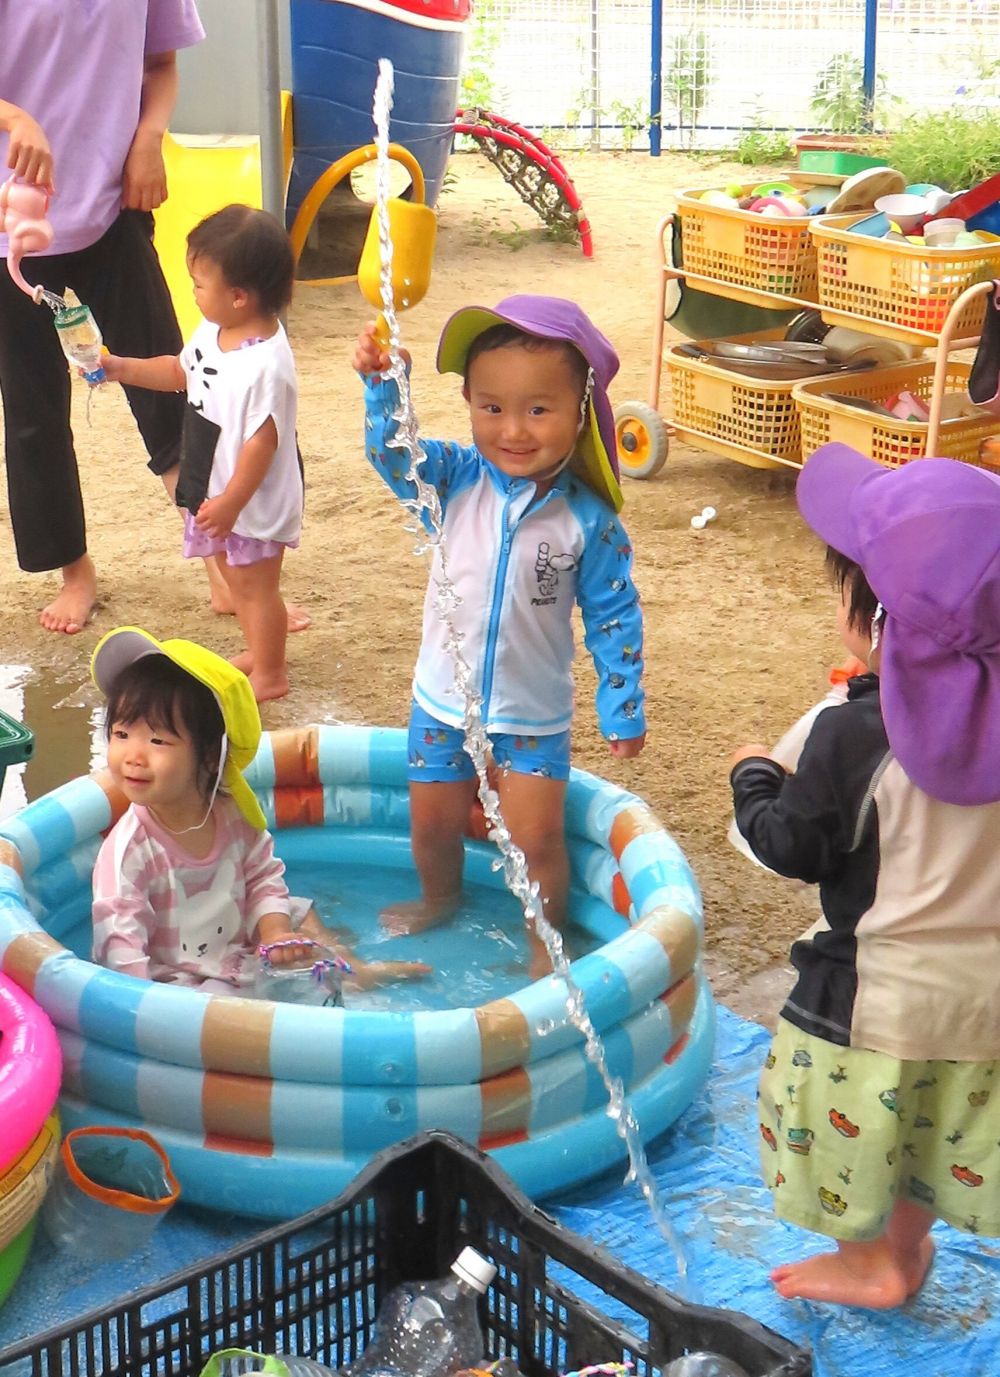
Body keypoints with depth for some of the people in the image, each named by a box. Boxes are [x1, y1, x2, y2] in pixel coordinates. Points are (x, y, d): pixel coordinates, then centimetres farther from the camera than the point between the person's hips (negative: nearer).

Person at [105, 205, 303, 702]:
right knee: (235, 575, 24)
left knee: (255, 585, 8)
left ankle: (270, 673, 26)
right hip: (215, 489, 9)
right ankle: (258, 652, 44)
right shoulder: (213, 332, -3)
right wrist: (124, 369, 7)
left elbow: (263, 440, -29)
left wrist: (230, 502, -25)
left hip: (253, 500, -9)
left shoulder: (266, 364, -32)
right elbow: (181, 371, 16)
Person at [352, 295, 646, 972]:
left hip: (535, 713, -3)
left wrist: (624, 710, -5)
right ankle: (441, 899, 50)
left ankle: (546, 942, 27)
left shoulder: (590, 521, -16)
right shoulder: (456, 482, -11)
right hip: (444, 699, 3)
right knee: (433, 823, 19)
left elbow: (614, 618, -8)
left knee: (537, 840, 2)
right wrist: (382, 385, -44)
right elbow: (394, 449, -26)